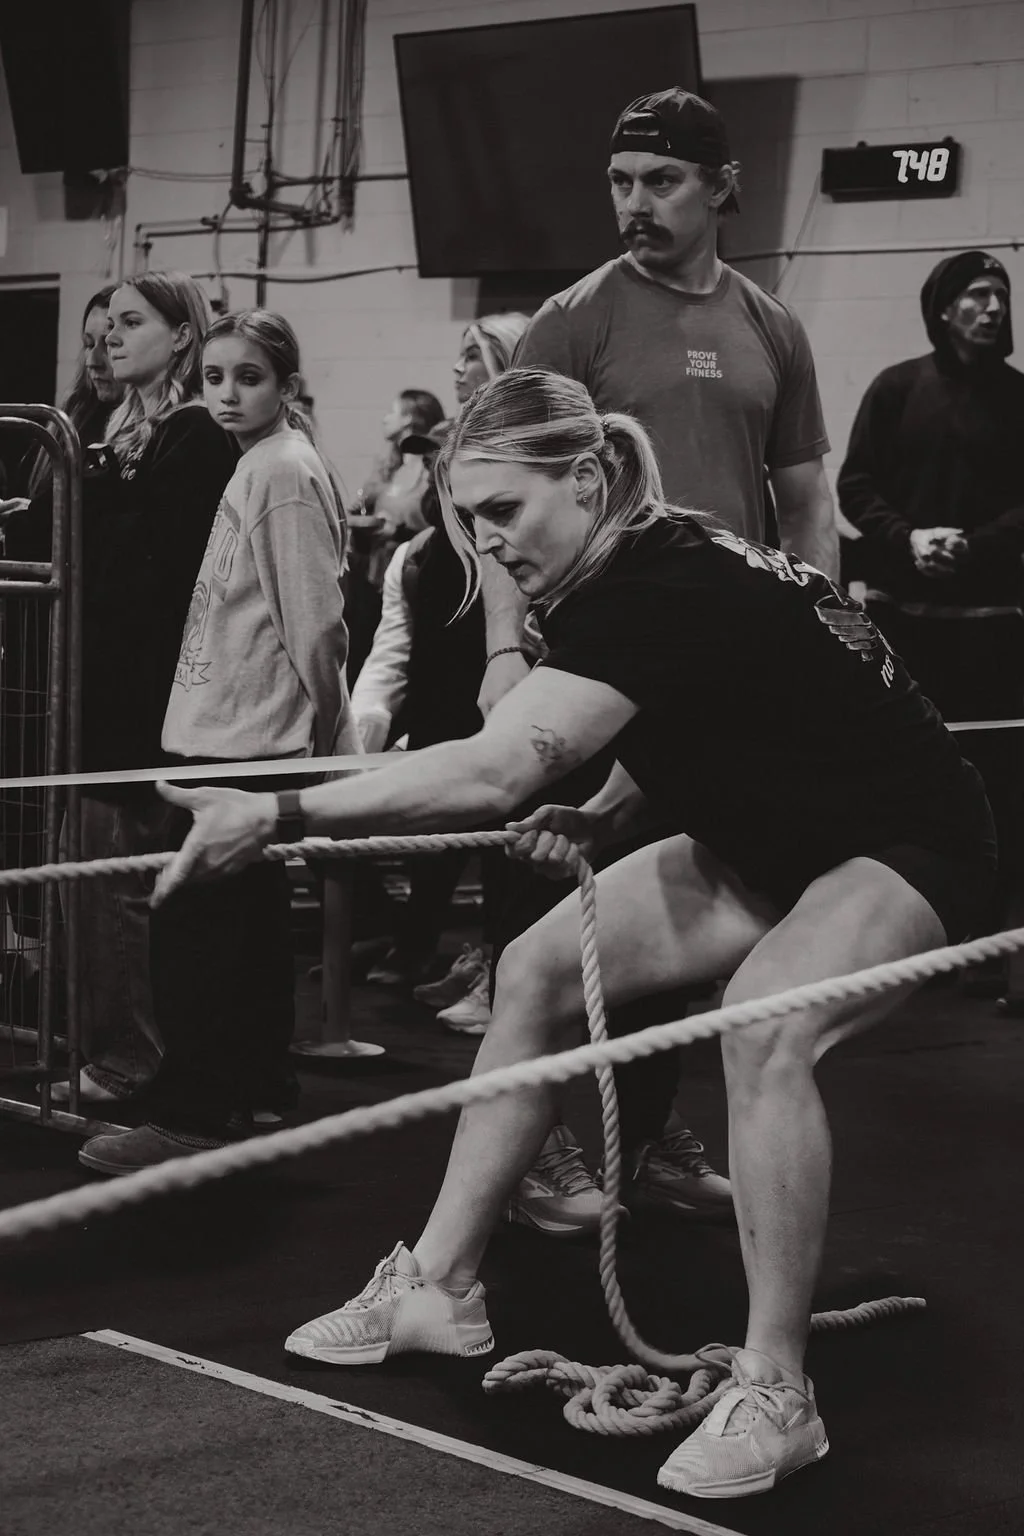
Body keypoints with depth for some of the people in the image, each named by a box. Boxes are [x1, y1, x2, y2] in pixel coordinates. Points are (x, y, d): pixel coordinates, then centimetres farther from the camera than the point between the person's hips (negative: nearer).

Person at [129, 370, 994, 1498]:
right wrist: (599, 814, -4)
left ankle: (775, 1394, -25)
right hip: (766, 838, 10)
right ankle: (439, 1289, 13)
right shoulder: (640, 569, -4)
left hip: (905, 848, -10)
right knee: (536, 972, 4)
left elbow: (493, 775, -43)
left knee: (764, 1028, -36)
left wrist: (275, 814, -47)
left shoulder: (664, 587, -32)